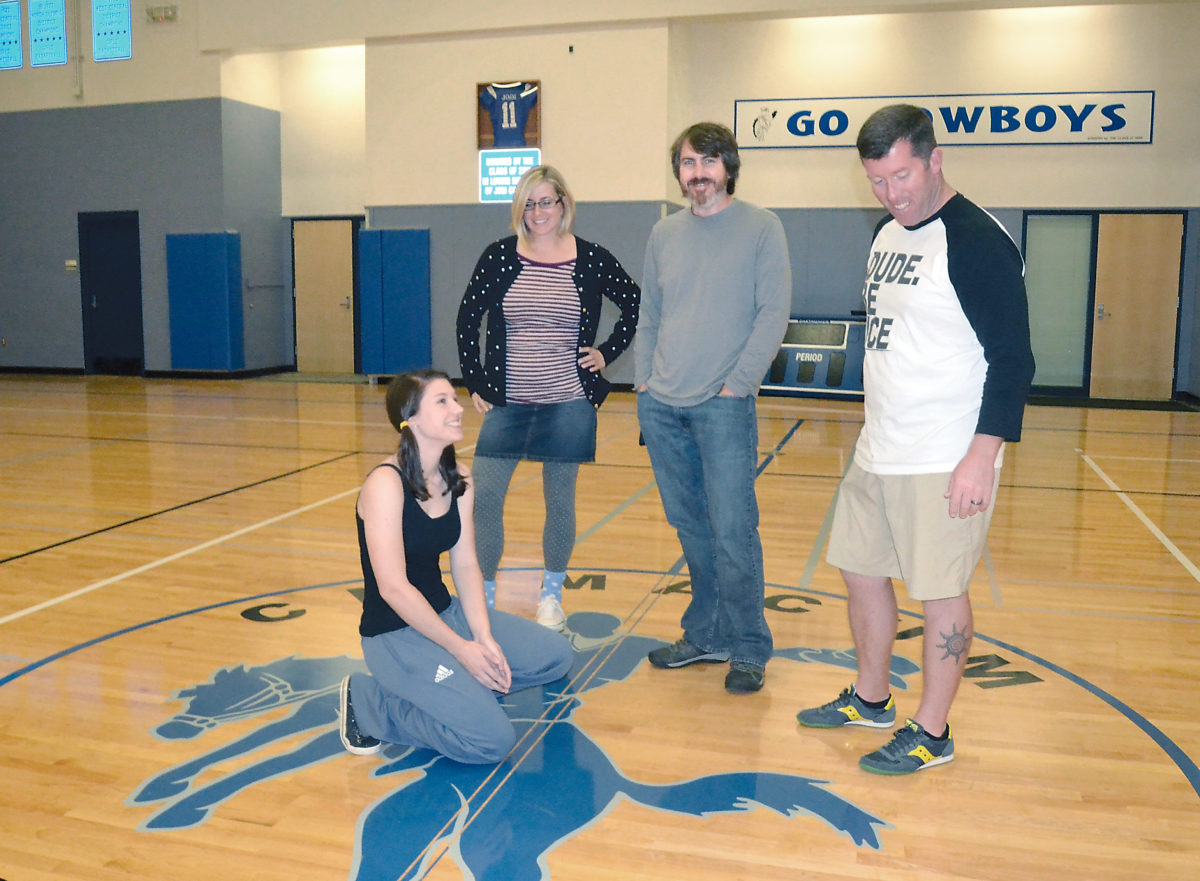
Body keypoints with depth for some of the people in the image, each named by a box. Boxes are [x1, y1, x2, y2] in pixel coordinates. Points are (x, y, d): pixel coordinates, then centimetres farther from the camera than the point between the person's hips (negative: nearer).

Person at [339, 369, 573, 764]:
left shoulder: (458, 480, 2)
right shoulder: (385, 484, -21)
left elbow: (466, 565, 2)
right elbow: (393, 587, -23)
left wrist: (484, 636, -11)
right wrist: (461, 648, -20)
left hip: (446, 612, 8)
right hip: (395, 634, -8)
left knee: (556, 655, 3)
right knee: (493, 739, -17)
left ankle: (453, 686, 10)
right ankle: (369, 702, -1)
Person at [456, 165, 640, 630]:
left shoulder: (592, 259, -1)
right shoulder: (499, 256, 1)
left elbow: (635, 306, 12)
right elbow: (467, 319, 7)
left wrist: (607, 352, 3)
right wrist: (474, 381, 3)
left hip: (568, 403, -1)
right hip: (507, 402, 1)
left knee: (560, 502, 8)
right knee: (482, 497, -3)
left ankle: (551, 595, 27)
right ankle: (482, 596, 13)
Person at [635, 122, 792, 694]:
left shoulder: (761, 228, 0)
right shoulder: (663, 234, 13)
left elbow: (773, 314, -6)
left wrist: (737, 384, -12)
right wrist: (644, 381, 9)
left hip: (724, 407, -5)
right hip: (661, 407, 5)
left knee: (732, 533, -5)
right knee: (690, 529, 12)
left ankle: (748, 650, 10)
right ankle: (706, 636, 25)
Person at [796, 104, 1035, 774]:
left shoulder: (978, 242, -15)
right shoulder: (887, 235, 11)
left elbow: (1012, 359, -17)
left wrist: (982, 457, -22)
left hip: (945, 464, -9)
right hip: (877, 454, 9)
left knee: (941, 591, 2)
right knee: (861, 569, 17)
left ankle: (932, 733, 19)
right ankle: (871, 700, 36)